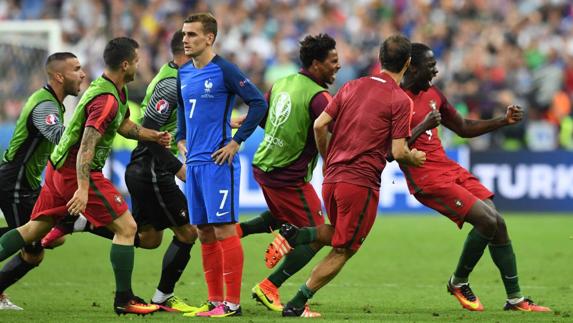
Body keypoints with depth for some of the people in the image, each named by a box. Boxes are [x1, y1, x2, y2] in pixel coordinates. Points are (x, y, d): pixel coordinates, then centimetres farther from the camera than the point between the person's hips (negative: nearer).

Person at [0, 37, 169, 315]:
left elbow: (124, 125, 29)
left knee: (33, 230, 13)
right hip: (77, 171, -10)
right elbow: (86, 146, -28)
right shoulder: (106, 100, -21)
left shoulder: (116, 91, 11)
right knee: (126, 227, -5)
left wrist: (154, 136, 19)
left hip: (59, 167, 10)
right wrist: (83, 189, -33)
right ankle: (124, 300, -3)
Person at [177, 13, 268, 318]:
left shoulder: (224, 71, -10)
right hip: (194, 163, 8)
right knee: (204, 233, 9)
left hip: (218, 162, -7)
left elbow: (259, 103, -12)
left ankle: (232, 302, -4)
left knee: (223, 229, -7)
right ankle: (215, 300, 15)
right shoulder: (184, 73, 12)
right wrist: (181, 139, 15)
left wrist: (236, 141, -13)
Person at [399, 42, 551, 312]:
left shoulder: (433, 95, 14)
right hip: (427, 179, -9)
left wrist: (504, 121, 15)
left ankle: (515, 298, 8)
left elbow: (464, 128, 24)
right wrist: (423, 127, -23)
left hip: (450, 169, 9)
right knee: (487, 221, -17)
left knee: (497, 223, 1)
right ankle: (459, 282, 5)